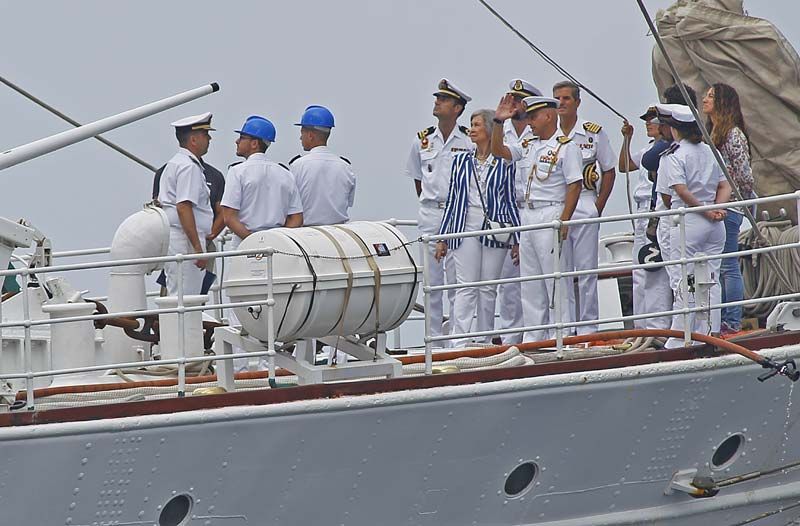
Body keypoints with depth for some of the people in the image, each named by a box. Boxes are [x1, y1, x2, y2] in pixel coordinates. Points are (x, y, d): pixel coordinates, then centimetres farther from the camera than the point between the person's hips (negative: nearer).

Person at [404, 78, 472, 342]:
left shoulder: (469, 142, -3)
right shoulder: (422, 140, 7)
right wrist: (429, 205, 14)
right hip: (430, 214, 3)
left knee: (457, 279, -5)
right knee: (431, 281, 3)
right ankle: (434, 337, 8)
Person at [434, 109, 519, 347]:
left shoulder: (505, 163, 3)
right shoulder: (461, 161, 10)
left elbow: (512, 201, 6)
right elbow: (452, 200, 13)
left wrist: (517, 240, 3)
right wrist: (442, 238, 10)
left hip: (495, 231, -1)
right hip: (465, 229, 1)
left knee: (488, 289, 4)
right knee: (466, 287, -6)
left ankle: (484, 342, 12)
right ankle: (460, 342, -12)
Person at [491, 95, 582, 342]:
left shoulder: (565, 146, -8)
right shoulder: (530, 146, 15)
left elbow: (574, 185, -13)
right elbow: (498, 151, 20)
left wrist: (564, 221, -19)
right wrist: (498, 122, 6)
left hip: (552, 215, -8)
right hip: (528, 216, 8)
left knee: (556, 280, -6)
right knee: (529, 282, 10)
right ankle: (532, 339, 15)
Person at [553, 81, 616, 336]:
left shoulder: (593, 132, 1)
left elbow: (609, 171, 6)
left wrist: (598, 207, 0)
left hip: (585, 203, -2)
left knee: (586, 269, -1)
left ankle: (588, 327, 3)